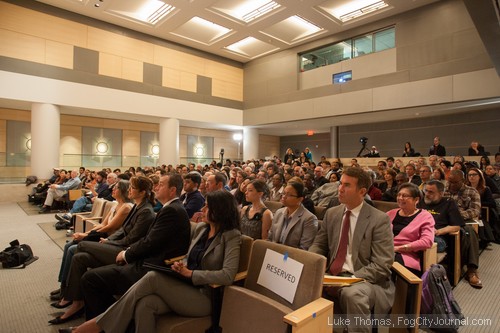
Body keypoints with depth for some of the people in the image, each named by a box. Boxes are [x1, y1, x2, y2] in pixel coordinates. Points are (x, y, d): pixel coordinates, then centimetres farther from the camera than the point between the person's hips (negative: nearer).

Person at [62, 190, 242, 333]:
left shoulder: (231, 236, -12)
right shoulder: (201, 228, 9)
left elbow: (227, 276, -22)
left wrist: (190, 273, -19)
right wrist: (182, 267, -5)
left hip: (205, 297, -6)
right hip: (185, 287, 6)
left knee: (153, 277, -24)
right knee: (145, 304, -25)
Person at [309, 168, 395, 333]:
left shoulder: (379, 219, -8)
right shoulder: (331, 213, 8)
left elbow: (382, 265, -12)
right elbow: (318, 245, 12)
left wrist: (351, 279, -22)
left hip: (364, 280, -4)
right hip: (332, 276, 5)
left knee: (353, 293, -36)